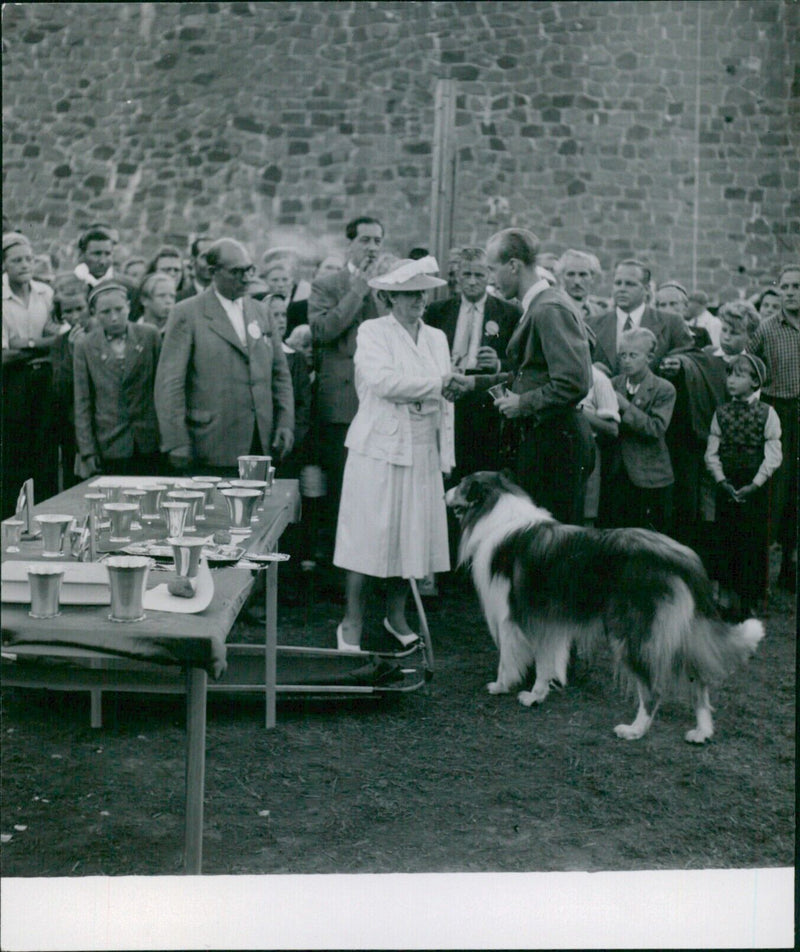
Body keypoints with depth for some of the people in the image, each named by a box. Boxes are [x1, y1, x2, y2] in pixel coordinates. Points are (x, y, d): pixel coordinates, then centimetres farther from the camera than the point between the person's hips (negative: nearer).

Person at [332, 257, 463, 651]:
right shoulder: (372, 332, -1)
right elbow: (384, 381, -17)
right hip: (379, 447, -5)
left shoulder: (437, 337, 15)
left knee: (412, 533, 8)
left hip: (423, 452, 5)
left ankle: (396, 615, 21)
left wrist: (445, 454, 11)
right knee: (368, 533, -4)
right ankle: (352, 621, 6)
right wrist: (439, 382, -16)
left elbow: (444, 402, 15)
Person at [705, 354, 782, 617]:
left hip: (755, 489, -3)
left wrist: (754, 485, -13)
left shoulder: (767, 413, -4)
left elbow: (772, 456, -7)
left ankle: (752, 602, 10)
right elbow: (711, 453, 4)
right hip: (726, 488, 3)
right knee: (726, 540, 4)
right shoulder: (721, 413, 4)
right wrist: (722, 482, -8)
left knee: (754, 544, 0)